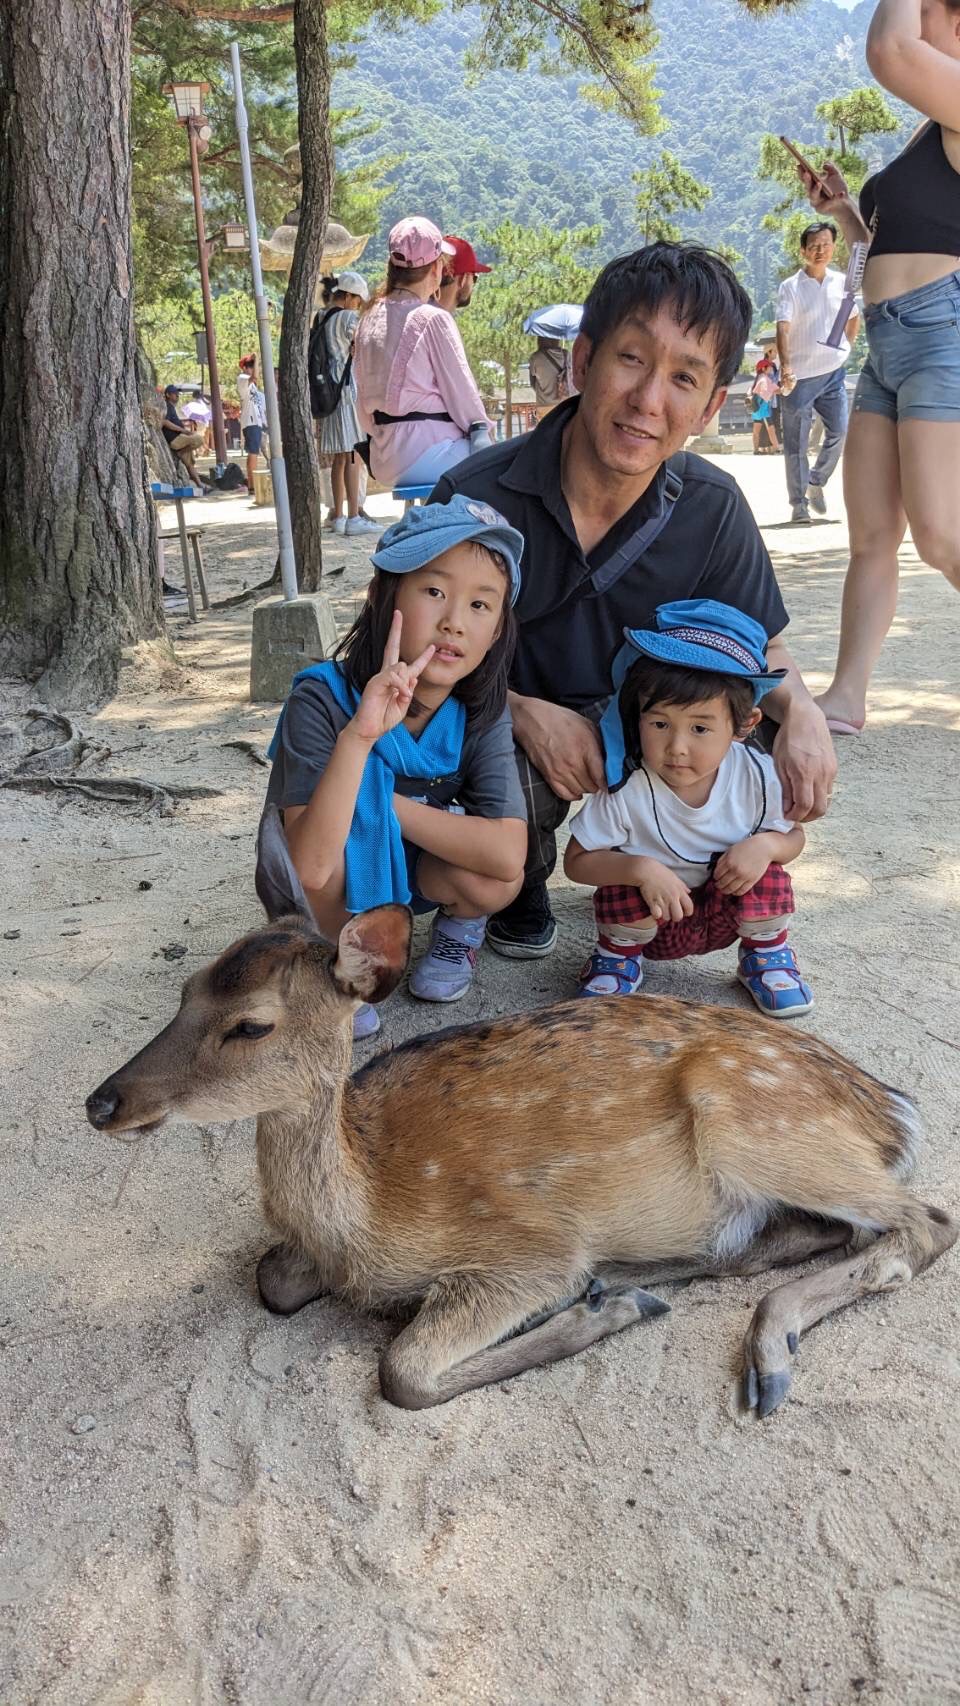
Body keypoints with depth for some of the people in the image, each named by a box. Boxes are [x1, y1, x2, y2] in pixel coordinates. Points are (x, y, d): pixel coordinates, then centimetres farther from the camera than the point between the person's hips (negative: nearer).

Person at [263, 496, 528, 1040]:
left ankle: (460, 930, 8)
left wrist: (385, 804, -31)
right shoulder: (322, 699, -29)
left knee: (496, 879, -29)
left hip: (416, 872, 2)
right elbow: (312, 867, -39)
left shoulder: (481, 710, -20)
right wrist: (358, 735, -50)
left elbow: (508, 855, -33)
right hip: (331, 891, -2)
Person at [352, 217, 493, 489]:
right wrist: (481, 427, 7)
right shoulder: (432, 319, -10)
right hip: (427, 454, -8)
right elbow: (460, 388, -6)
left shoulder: (369, 320, 11)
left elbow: (365, 410, 14)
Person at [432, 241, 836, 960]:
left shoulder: (713, 508, -11)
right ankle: (521, 883, 5)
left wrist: (801, 708, -23)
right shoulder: (477, 497, -20)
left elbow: (760, 647, 1)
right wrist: (527, 713, -29)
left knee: (781, 766, -22)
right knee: (514, 788, -35)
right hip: (507, 732, -2)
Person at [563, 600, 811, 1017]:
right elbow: (576, 861, -19)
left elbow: (794, 835, -1)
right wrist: (641, 869, -37)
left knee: (767, 872, -24)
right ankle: (619, 956, 4)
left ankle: (765, 952, 8)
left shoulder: (758, 777, -19)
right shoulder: (625, 792, -27)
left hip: (723, 915, 2)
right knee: (623, 891, -31)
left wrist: (765, 845, -27)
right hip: (649, 919, -2)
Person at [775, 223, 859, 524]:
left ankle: (816, 482, 19)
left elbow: (854, 317, 23)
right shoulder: (790, 287, -6)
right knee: (796, 445, 0)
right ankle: (799, 504, 7)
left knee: (841, 431, -4)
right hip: (799, 376, -3)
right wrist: (785, 366, -31)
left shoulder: (842, 283, 6)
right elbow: (783, 329, -18)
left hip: (833, 373, 3)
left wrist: (845, 348, 14)